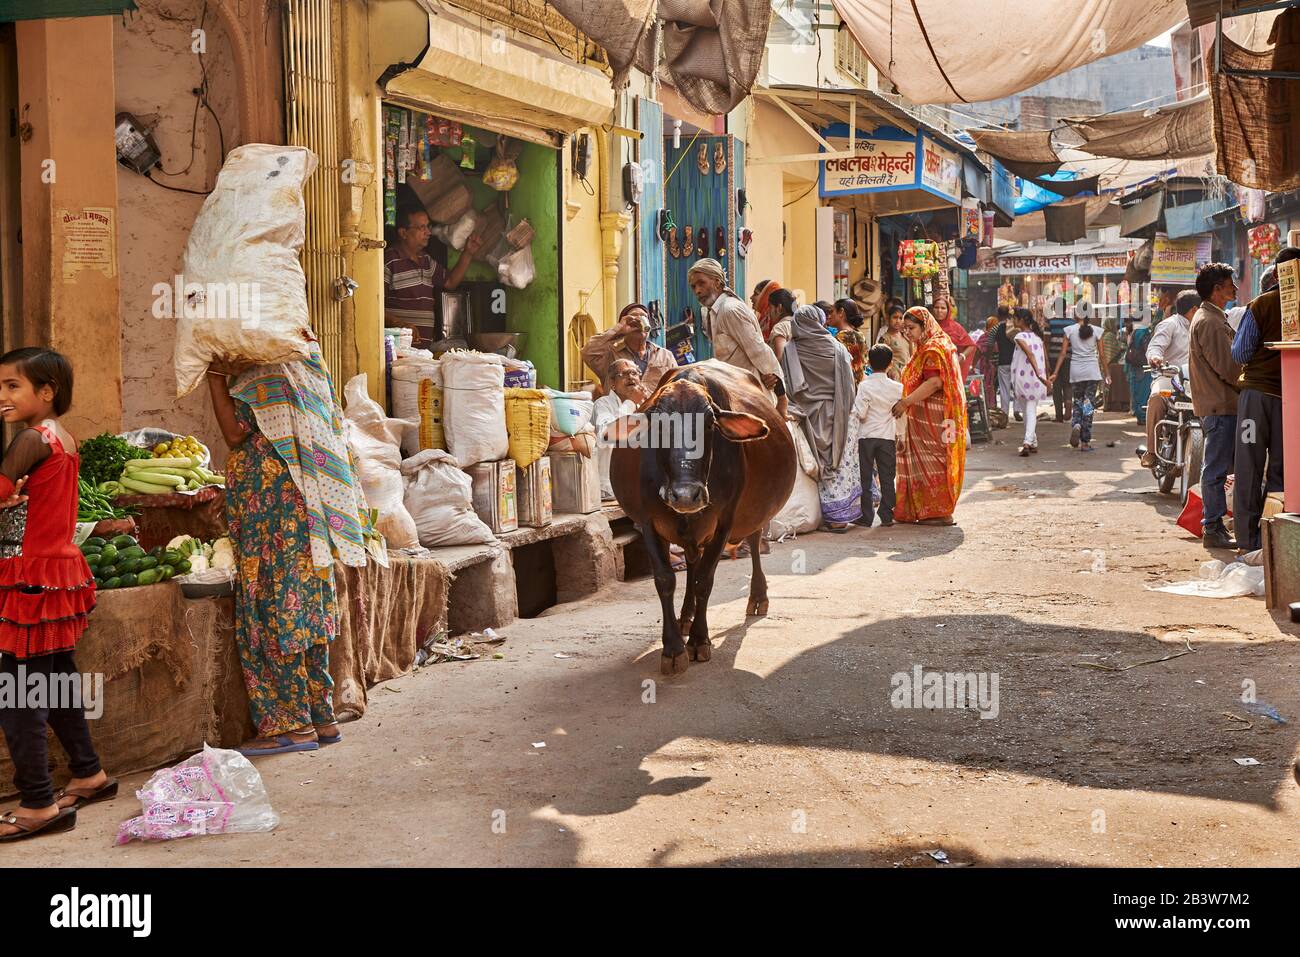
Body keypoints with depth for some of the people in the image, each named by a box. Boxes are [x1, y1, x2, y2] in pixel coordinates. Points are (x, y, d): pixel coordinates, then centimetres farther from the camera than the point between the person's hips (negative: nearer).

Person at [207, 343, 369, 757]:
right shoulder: (305, 369, 15)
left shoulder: (266, 377, -13)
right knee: (307, 613, 11)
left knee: (275, 613, -4)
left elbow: (235, 432, -16)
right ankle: (322, 718, 15)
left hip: (274, 516, -10)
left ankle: (293, 723, -2)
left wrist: (216, 374, -11)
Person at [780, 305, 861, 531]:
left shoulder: (790, 351, -5)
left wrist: (795, 411, 5)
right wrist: (846, 410, 7)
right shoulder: (836, 348, -4)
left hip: (811, 416, 0)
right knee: (841, 463, 6)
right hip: (837, 415, 0)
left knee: (821, 465, 6)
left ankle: (829, 514, 7)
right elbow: (848, 384, -2)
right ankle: (842, 514, 6)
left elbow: (788, 387, -5)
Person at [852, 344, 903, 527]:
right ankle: (887, 516, 8)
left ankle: (866, 517, 3)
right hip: (888, 437, 2)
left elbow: (860, 414, -14)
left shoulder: (864, 386, -10)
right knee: (887, 479, 8)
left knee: (865, 478, 4)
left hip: (867, 436, -2)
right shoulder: (897, 387, -1)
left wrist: (854, 404, 6)